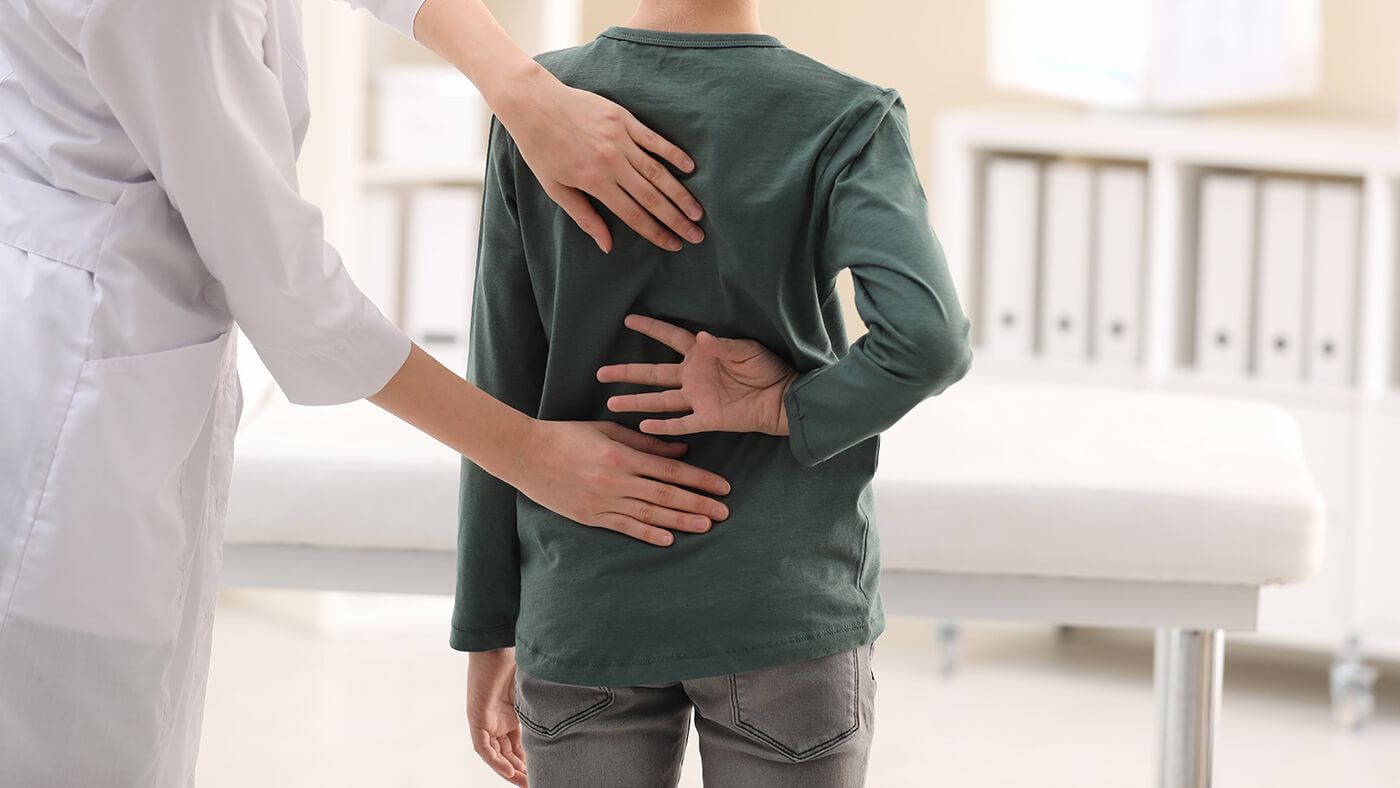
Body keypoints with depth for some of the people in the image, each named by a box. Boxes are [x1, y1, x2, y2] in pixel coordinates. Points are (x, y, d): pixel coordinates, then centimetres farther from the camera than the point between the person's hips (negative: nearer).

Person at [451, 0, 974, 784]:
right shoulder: (847, 126, -10)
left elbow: (503, 394, 0)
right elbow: (930, 338, -25)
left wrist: (489, 634, 7)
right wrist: (774, 411, -9)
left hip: (586, 621, 2)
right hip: (783, 612, -1)